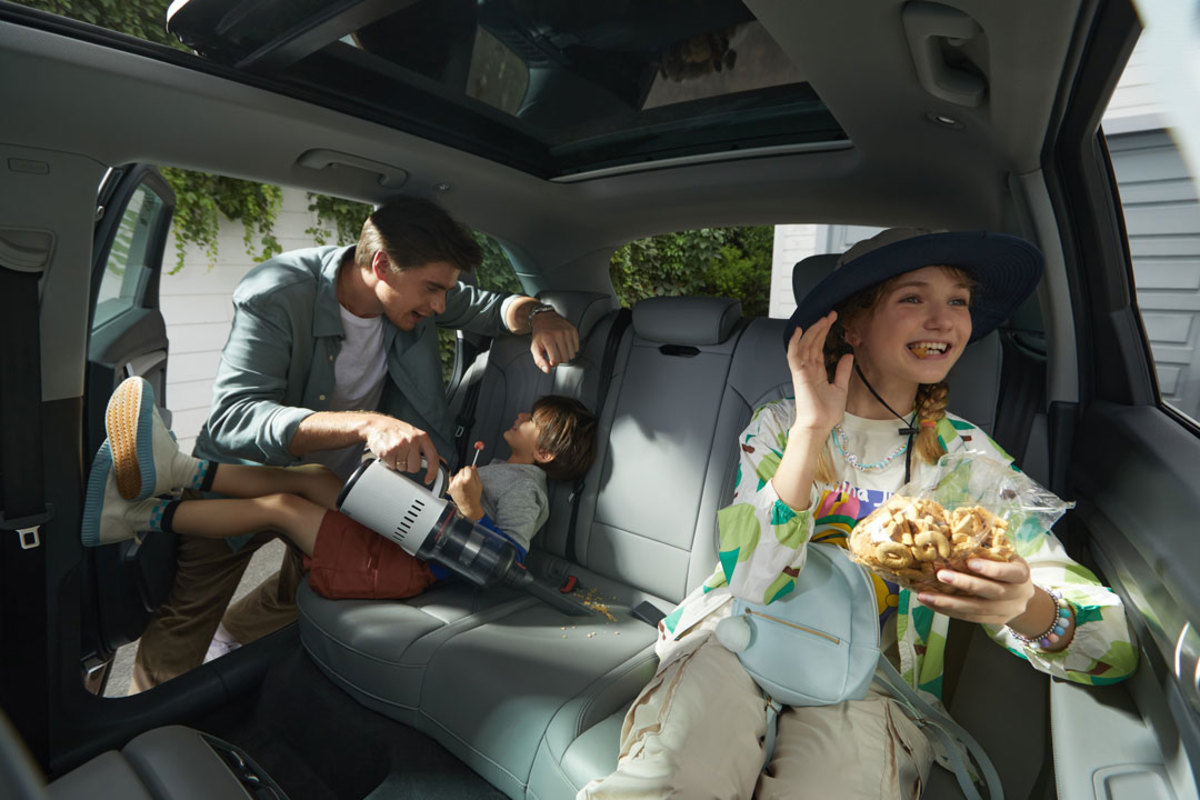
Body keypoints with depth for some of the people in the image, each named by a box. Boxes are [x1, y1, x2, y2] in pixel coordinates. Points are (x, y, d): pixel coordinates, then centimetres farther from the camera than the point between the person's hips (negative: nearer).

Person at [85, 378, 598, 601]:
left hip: (406, 564, -9)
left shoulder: (523, 489, -13)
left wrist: (472, 512, -38)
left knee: (281, 506, -11)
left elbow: (511, 560, -28)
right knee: (313, 476, 2)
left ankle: (135, 519, -2)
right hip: (395, 536, 9)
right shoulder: (508, 471, 17)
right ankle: (176, 469, 0)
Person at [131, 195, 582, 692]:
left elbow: (492, 308, -1)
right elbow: (233, 417, -42)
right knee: (188, 615, 5)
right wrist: (366, 423, -57)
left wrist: (536, 316, -26)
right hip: (245, 478, -4)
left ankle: (235, 634, 50)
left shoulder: (414, 286, -16)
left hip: (337, 480, 4)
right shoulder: (275, 296, -32)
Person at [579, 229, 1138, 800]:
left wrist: (1027, 607, -28)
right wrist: (811, 430, -22)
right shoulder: (777, 424, -3)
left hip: (868, 683, 1)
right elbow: (751, 587, -16)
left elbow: (1113, 644, -4)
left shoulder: (965, 453, 1)